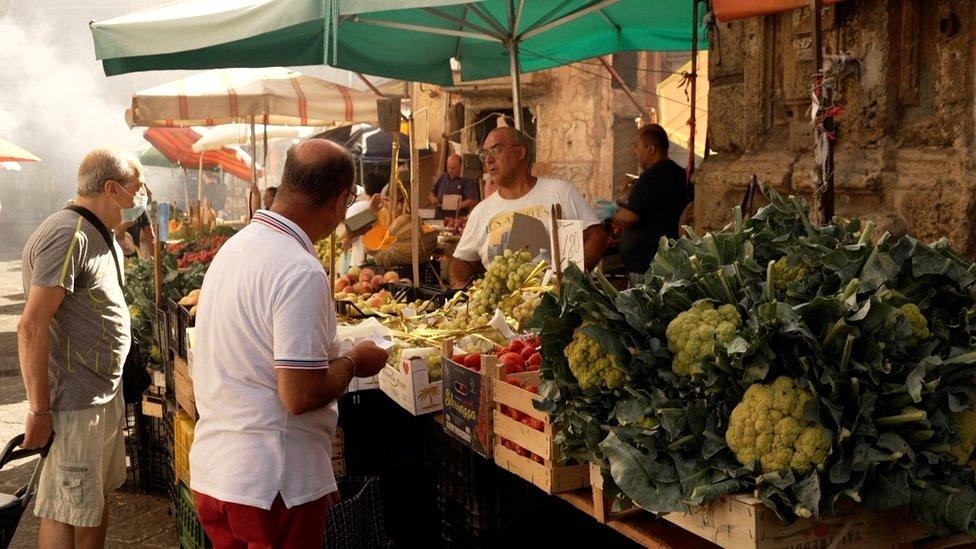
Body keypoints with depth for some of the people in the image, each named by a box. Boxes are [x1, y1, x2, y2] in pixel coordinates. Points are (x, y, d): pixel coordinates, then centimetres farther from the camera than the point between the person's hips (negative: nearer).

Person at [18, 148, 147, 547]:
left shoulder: (97, 235, 12)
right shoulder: (68, 236, -20)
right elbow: (32, 327, -24)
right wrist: (39, 410, -22)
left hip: (105, 392, 10)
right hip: (76, 404, -10)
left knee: (99, 496, 20)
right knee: (67, 511, 1)